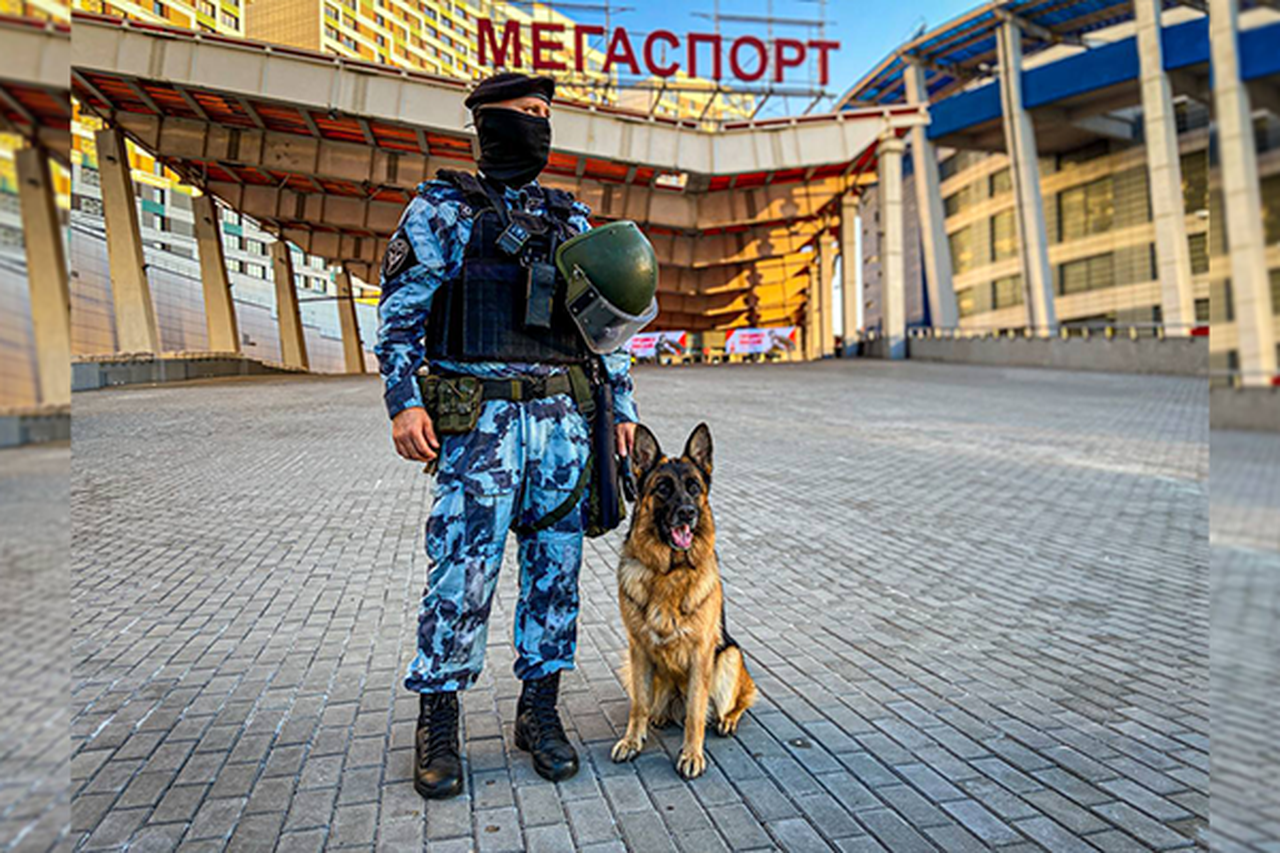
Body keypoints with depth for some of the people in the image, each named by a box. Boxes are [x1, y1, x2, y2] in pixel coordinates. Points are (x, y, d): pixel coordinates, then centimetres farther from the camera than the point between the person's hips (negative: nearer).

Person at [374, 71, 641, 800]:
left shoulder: (571, 219, 17)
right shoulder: (442, 209, 6)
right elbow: (400, 311, 0)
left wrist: (622, 405, 10)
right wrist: (405, 401, -12)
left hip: (562, 414, 4)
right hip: (478, 419, -4)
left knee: (556, 566, 7)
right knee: (463, 571, -3)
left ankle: (540, 712, 22)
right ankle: (439, 728, 15)